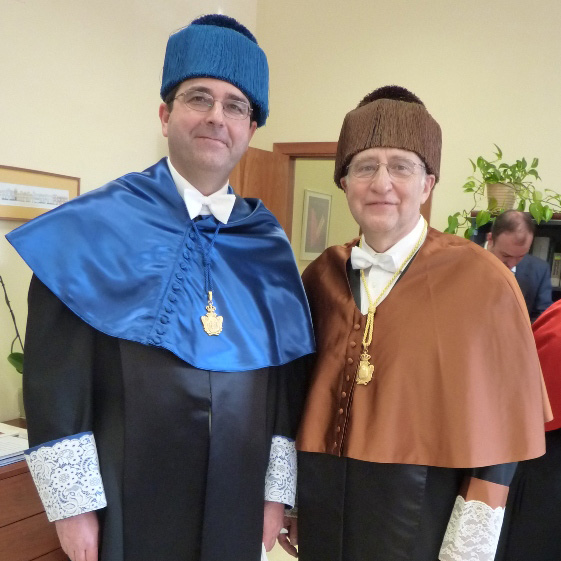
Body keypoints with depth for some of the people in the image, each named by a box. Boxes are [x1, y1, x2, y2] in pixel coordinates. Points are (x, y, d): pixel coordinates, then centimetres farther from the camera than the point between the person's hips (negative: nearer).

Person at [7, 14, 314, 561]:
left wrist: (277, 489, 5)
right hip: (126, 503, -3)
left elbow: (286, 378, 4)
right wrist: (72, 501, -10)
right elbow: (55, 374, -9)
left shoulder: (269, 247, 2)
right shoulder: (91, 228, -8)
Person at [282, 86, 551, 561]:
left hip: (419, 515, -3)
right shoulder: (323, 276, -1)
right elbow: (296, 390, 7)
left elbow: (499, 425, -9)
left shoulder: (483, 281, -13)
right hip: (322, 505, 4)